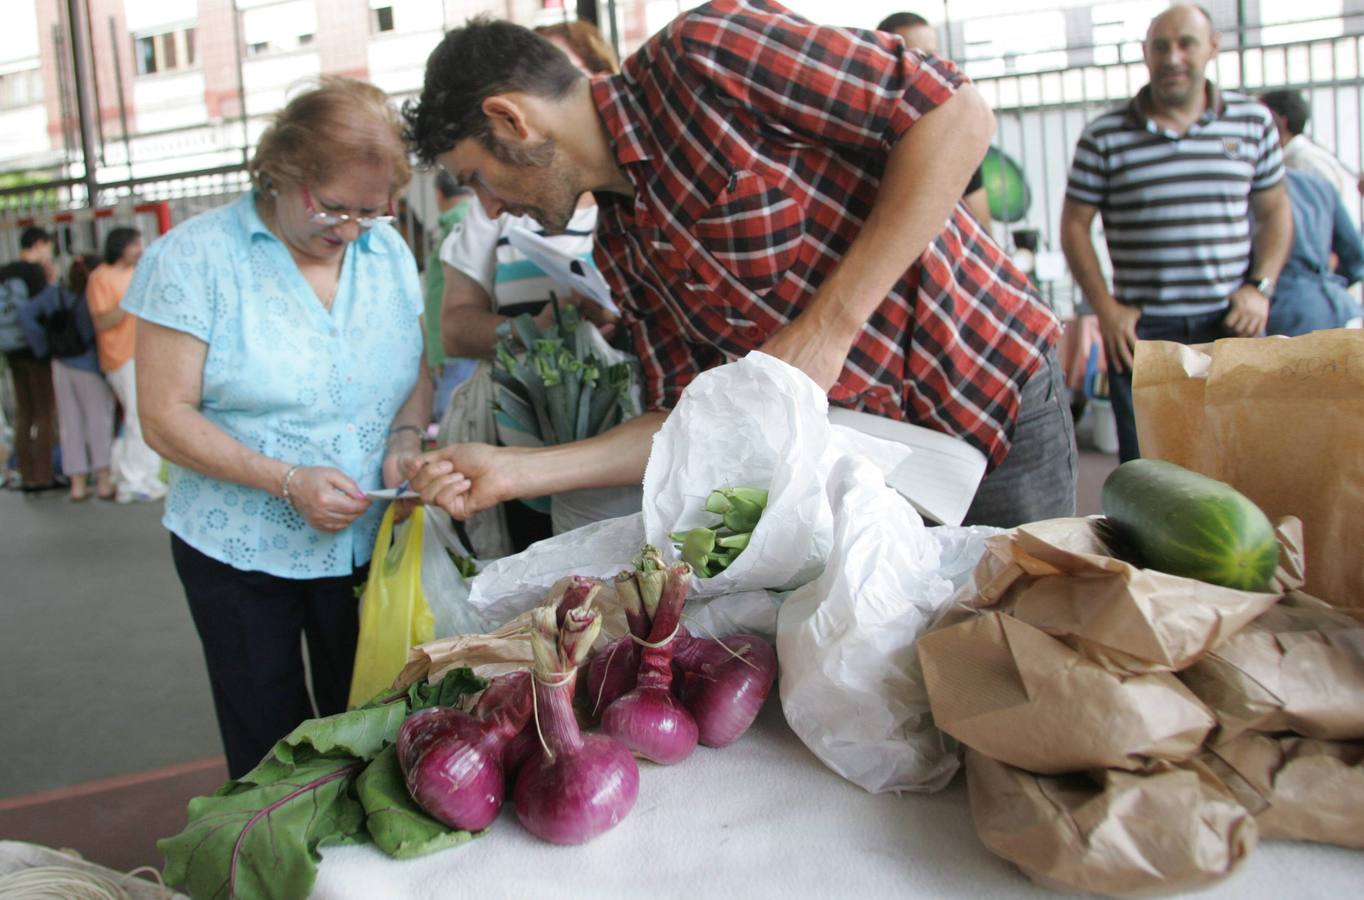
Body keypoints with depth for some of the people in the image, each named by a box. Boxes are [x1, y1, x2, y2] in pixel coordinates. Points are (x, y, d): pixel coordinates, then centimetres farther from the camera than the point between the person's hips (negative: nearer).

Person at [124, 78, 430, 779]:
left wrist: (405, 437, -10)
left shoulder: (387, 249, 3)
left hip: (367, 543, 3)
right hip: (241, 554, -3)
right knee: (269, 753, 10)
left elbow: (418, 372, 11)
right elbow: (166, 418, -12)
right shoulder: (194, 258, -10)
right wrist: (288, 481, -23)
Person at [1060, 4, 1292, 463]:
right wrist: (1105, 308, -5)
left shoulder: (1253, 121, 8)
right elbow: (1074, 224, 3)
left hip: (1231, 325, 2)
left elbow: (1275, 211, 14)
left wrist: (1260, 287, -1)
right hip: (1141, 331, -2)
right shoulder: (1104, 137, 0)